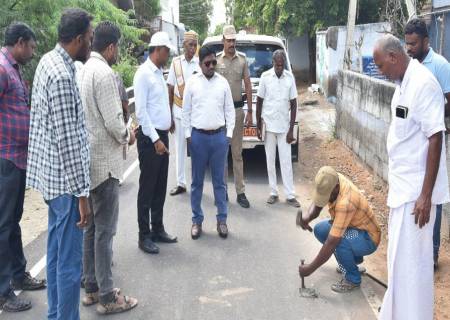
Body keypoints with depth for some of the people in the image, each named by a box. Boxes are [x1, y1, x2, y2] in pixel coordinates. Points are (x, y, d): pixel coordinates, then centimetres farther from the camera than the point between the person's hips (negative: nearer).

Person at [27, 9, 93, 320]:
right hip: (65, 180, -10)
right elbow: (67, 141, -23)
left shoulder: (50, 61, 10)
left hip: (53, 177, 10)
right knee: (70, 262, -1)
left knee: (57, 253, 19)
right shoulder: (62, 76, -21)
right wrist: (82, 193, -19)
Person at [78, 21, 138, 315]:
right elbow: (114, 121, -20)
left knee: (91, 227, 16)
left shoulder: (82, 70, 10)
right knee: (105, 230, -1)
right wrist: (127, 136, 0)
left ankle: (92, 287, 27)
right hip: (104, 162, -9)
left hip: (87, 159, 9)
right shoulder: (104, 74, -17)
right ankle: (107, 297, 8)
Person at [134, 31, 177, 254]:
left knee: (160, 187, 14)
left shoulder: (159, 73, 13)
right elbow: (141, 111, -18)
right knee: (147, 187, -1)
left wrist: (163, 135, 13)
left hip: (162, 135, 8)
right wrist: (155, 139, -18)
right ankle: (144, 235, 8)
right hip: (149, 137, -8)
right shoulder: (144, 73, -13)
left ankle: (157, 229, 25)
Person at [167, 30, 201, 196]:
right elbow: (170, 90, 4)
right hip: (178, 111, 2)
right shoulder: (176, 62, 1)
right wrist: (169, 115, 2)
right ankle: (180, 183, 18)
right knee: (180, 148, 9)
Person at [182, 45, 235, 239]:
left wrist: (229, 134, 1)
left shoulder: (223, 82, 3)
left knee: (219, 181, 8)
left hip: (219, 136, 1)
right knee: (197, 181, 7)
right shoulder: (192, 82, 0)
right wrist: (188, 134, -1)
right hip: (198, 136, -1)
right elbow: (186, 110, 3)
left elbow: (229, 110, 6)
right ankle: (197, 220, 17)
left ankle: (222, 220, 17)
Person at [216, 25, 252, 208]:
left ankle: (240, 193, 6)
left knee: (237, 153, 4)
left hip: (237, 109, 1)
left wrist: (249, 111, 3)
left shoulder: (242, 60, 6)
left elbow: (248, 86, 7)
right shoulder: (216, 60, 1)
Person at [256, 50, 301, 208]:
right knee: (270, 161, 6)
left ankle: (290, 195, 6)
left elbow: (293, 104, 1)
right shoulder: (265, 76, -4)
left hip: (284, 126, 0)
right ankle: (273, 193, 16)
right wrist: (258, 126, -1)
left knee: (286, 161, 2)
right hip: (268, 125, 0)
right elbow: (259, 102, 2)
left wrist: (291, 129, -4)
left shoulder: (290, 77, -2)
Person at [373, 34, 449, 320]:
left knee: (411, 262, 0)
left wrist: (425, 195, -22)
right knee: (399, 259, 20)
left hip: (416, 191, -9)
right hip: (403, 187, 9)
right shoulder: (403, 84, 10)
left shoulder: (423, 83, -18)